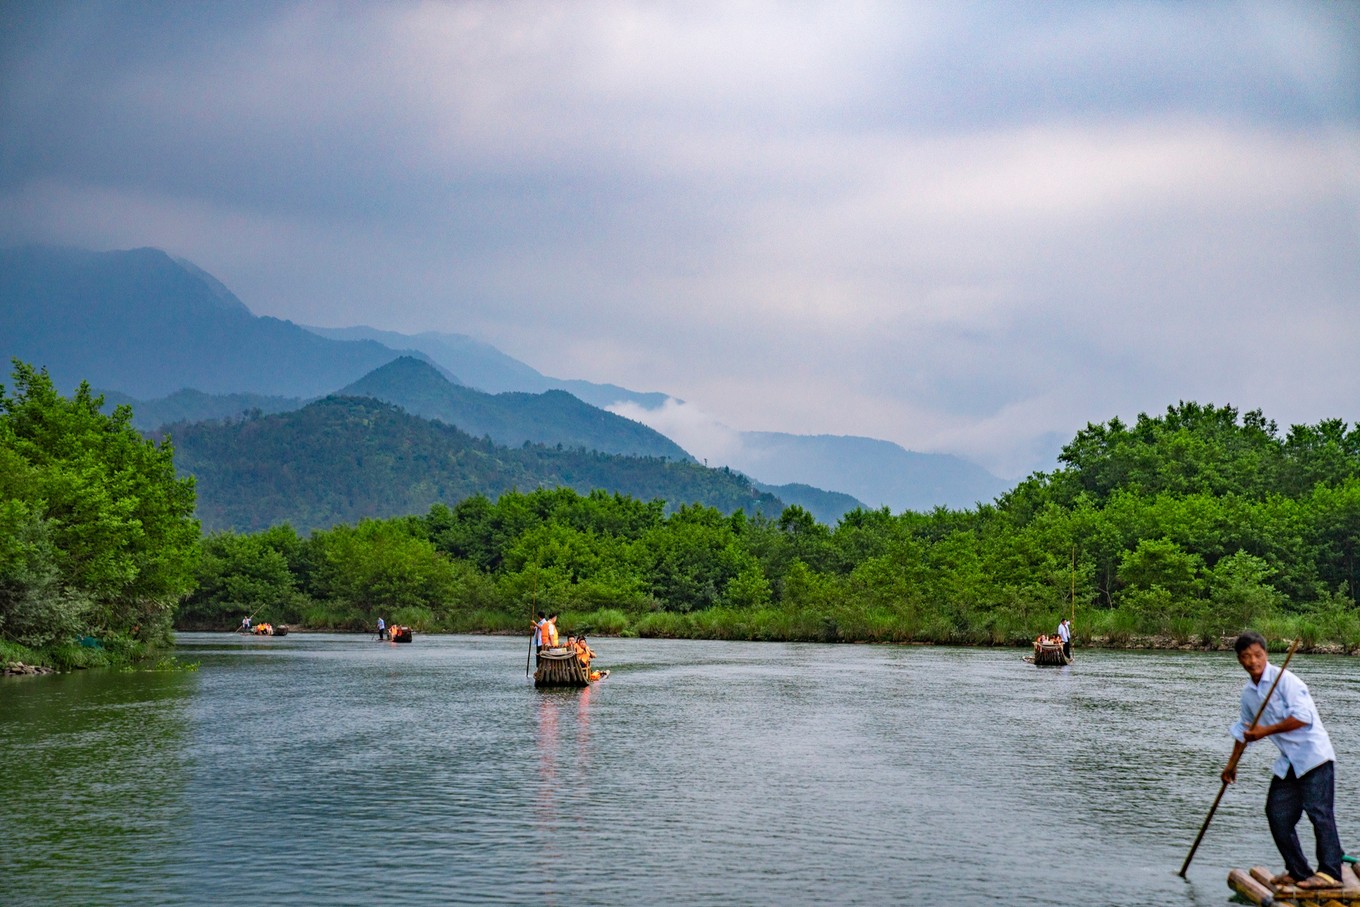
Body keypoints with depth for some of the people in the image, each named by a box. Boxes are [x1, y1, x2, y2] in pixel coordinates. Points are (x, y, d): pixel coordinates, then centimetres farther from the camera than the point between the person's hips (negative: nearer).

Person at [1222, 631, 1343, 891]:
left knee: (1318, 811, -12)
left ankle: (1330, 873, -13)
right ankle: (1298, 871, 14)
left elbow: (1303, 716, -22)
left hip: (1313, 754, -8)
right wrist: (1232, 764, 31)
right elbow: (1244, 729, 26)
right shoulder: (1248, 693, 11)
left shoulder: (1284, 679, -13)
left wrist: (1265, 731, -19)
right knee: (1277, 814, 6)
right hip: (1288, 762, 8)